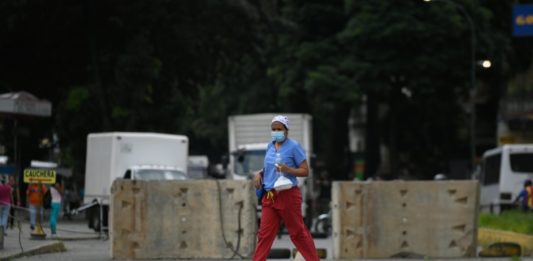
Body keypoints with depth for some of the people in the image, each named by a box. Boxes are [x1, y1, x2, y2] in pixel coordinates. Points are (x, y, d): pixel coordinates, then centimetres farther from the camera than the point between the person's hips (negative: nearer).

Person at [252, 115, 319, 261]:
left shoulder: (293, 146, -7)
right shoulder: (270, 146, 12)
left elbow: (305, 171, -8)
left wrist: (288, 169, -23)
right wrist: (259, 173, 6)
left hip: (288, 194, -6)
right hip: (270, 196, 6)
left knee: (298, 232, 1)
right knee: (264, 234, 2)